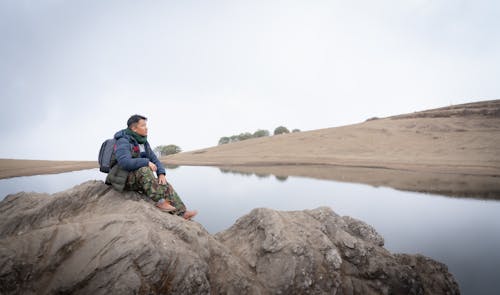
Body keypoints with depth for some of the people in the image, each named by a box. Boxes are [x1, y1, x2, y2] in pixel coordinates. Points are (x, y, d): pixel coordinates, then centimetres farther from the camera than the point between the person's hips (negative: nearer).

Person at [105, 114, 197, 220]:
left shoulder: (144, 143, 8)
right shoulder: (123, 142, -18)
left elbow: (154, 160, 7)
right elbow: (125, 163, -35)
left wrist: (161, 174, -10)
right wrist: (147, 162, -25)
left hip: (139, 179, 8)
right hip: (123, 179, -8)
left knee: (165, 185, -7)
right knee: (144, 170, -35)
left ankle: (181, 213, -13)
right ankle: (159, 202, -30)